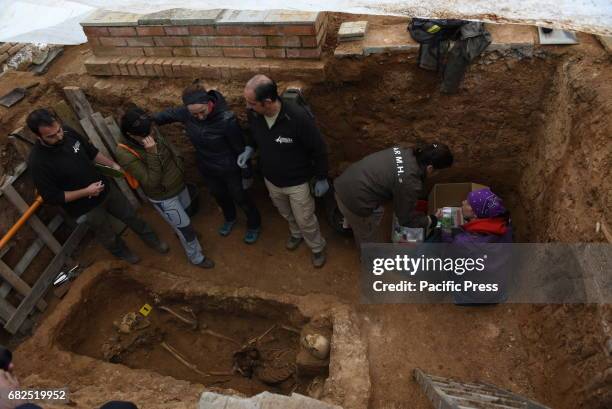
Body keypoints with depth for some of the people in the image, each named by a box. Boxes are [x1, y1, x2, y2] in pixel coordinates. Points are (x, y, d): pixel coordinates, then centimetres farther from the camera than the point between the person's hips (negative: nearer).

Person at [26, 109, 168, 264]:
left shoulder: (67, 132, -15)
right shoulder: (38, 162, -30)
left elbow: (91, 151, 4)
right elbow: (52, 197, -22)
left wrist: (113, 165, -5)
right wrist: (85, 192, -25)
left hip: (105, 187, 5)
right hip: (85, 206, -4)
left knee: (130, 216, 22)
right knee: (108, 236, 21)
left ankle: (152, 240, 48)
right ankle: (122, 252, 54)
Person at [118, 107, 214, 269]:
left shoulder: (152, 131, -15)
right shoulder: (125, 154, -33)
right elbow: (152, 182, -34)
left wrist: (179, 163, 3)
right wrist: (152, 153, -41)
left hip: (179, 184, 7)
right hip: (162, 197, -7)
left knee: (186, 211, 31)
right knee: (185, 227, 8)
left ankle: (180, 232, 63)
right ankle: (196, 256, 34)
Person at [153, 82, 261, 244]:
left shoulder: (226, 119, -34)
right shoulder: (186, 113, -21)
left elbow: (240, 148, -22)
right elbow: (168, 114, 3)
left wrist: (247, 174, -13)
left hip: (230, 169, -5)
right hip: (206, 169, 5)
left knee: (240, 198, 18)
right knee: (219, 196, 29)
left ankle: (254, 224, 48)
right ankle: (230, 218, 61)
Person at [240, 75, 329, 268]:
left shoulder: (298, 117, -36)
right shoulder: (253, 113, -20)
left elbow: (318, 148, -20)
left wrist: (322, 178, -10)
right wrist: (249, 148, -11)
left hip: (297, 181, -5)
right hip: (271, 179, 5)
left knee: (305, 219, 16)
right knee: (286, 214, 30)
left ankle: (317, 248, 46)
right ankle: (296, 234, 62)